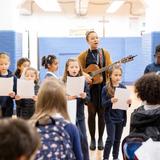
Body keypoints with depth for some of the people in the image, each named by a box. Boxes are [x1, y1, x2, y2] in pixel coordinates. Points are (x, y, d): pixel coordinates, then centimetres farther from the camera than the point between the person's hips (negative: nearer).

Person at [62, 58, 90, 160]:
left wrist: (84, 96, -20)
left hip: (80, 114, 3)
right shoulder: (63, 82, -6)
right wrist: (67, 98, -24)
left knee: (84, 139, 7)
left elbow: (88, 99, 0)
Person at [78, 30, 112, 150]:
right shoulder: (84, 55, 1)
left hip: (103, 86, 1)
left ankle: (100, 139, 18)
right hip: (90, 87, -1)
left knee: (102, 113, 6)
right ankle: (93, 139, 17)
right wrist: (84, 75, -18)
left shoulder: (105, 53, 6)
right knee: (92, 112, 3)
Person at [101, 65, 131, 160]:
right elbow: (103, 104, -12)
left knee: (118, 139, 14)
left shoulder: (123, 88, 1)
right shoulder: (106, 89, -9)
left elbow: (126, 103, 7)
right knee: (111, 139, -4)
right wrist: (110, 101, -30)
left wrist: (129, 103, -15)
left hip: (121, 118, 4)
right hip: (110, 118, -4)